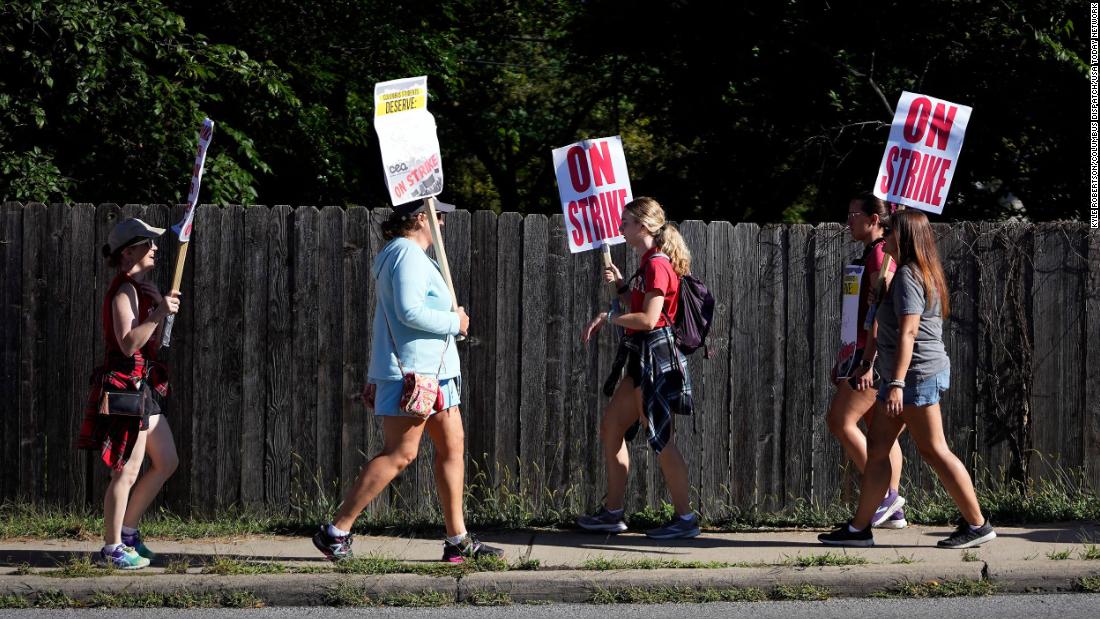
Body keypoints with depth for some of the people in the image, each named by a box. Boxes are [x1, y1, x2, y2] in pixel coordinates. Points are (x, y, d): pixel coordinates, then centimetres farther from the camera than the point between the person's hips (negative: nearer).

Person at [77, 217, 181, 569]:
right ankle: (112, 549, 1)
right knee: (127, 471, -6)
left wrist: (164, 312, 8)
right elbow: (128, 344, -24)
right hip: (125, 386, -10)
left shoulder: (141, 289, 17)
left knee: (167, 462, 14)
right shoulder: (125, 292, -14)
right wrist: (158, 314, -29)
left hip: (143, 388, 10)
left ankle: (127, 530, 23)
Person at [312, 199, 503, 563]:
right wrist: (454, 323, -10)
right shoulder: (409, 254, -12)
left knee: (451, 445, 8)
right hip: (412, 371, -11)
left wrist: (375, 376, 24)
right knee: (399, 454, -11)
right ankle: (336, 532, -9)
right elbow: (410, 311, -24)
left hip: (434, 370, 11)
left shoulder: (394, 254, 21)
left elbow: (387, 318, 23)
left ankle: (458, 540, 8)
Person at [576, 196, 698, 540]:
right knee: (610, 427, 13)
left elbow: (648, 319, -23)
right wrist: (621, 285, 9)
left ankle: (685, 517, -1)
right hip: (641, 357, 11)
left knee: (660, 440, -7)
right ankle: (612, 512, 17)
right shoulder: (648, 263, 15)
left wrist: (608, 317, -14)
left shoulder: (657, 265, -16)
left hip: (655, 356, -11)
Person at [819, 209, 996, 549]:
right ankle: (860, 528, 11)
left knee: (933, 450, -6)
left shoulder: (908, 276, -15)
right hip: (912, 376, 11)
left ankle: (977, 524, -1)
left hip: (918, 374, -11)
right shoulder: (925, 274, 17)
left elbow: (908, 332, -23)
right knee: (877, 446, 9)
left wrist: (897, 384, -28)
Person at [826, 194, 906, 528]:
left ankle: (885, 495, -11)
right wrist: (845, 360, 25)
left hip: (877, 353, -10)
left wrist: (867, 362, -25)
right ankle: (893, 511, 8)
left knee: (840, 420, -12)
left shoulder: (879, 254, -13)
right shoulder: (870, 255, 19)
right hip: (868, 352, 10)